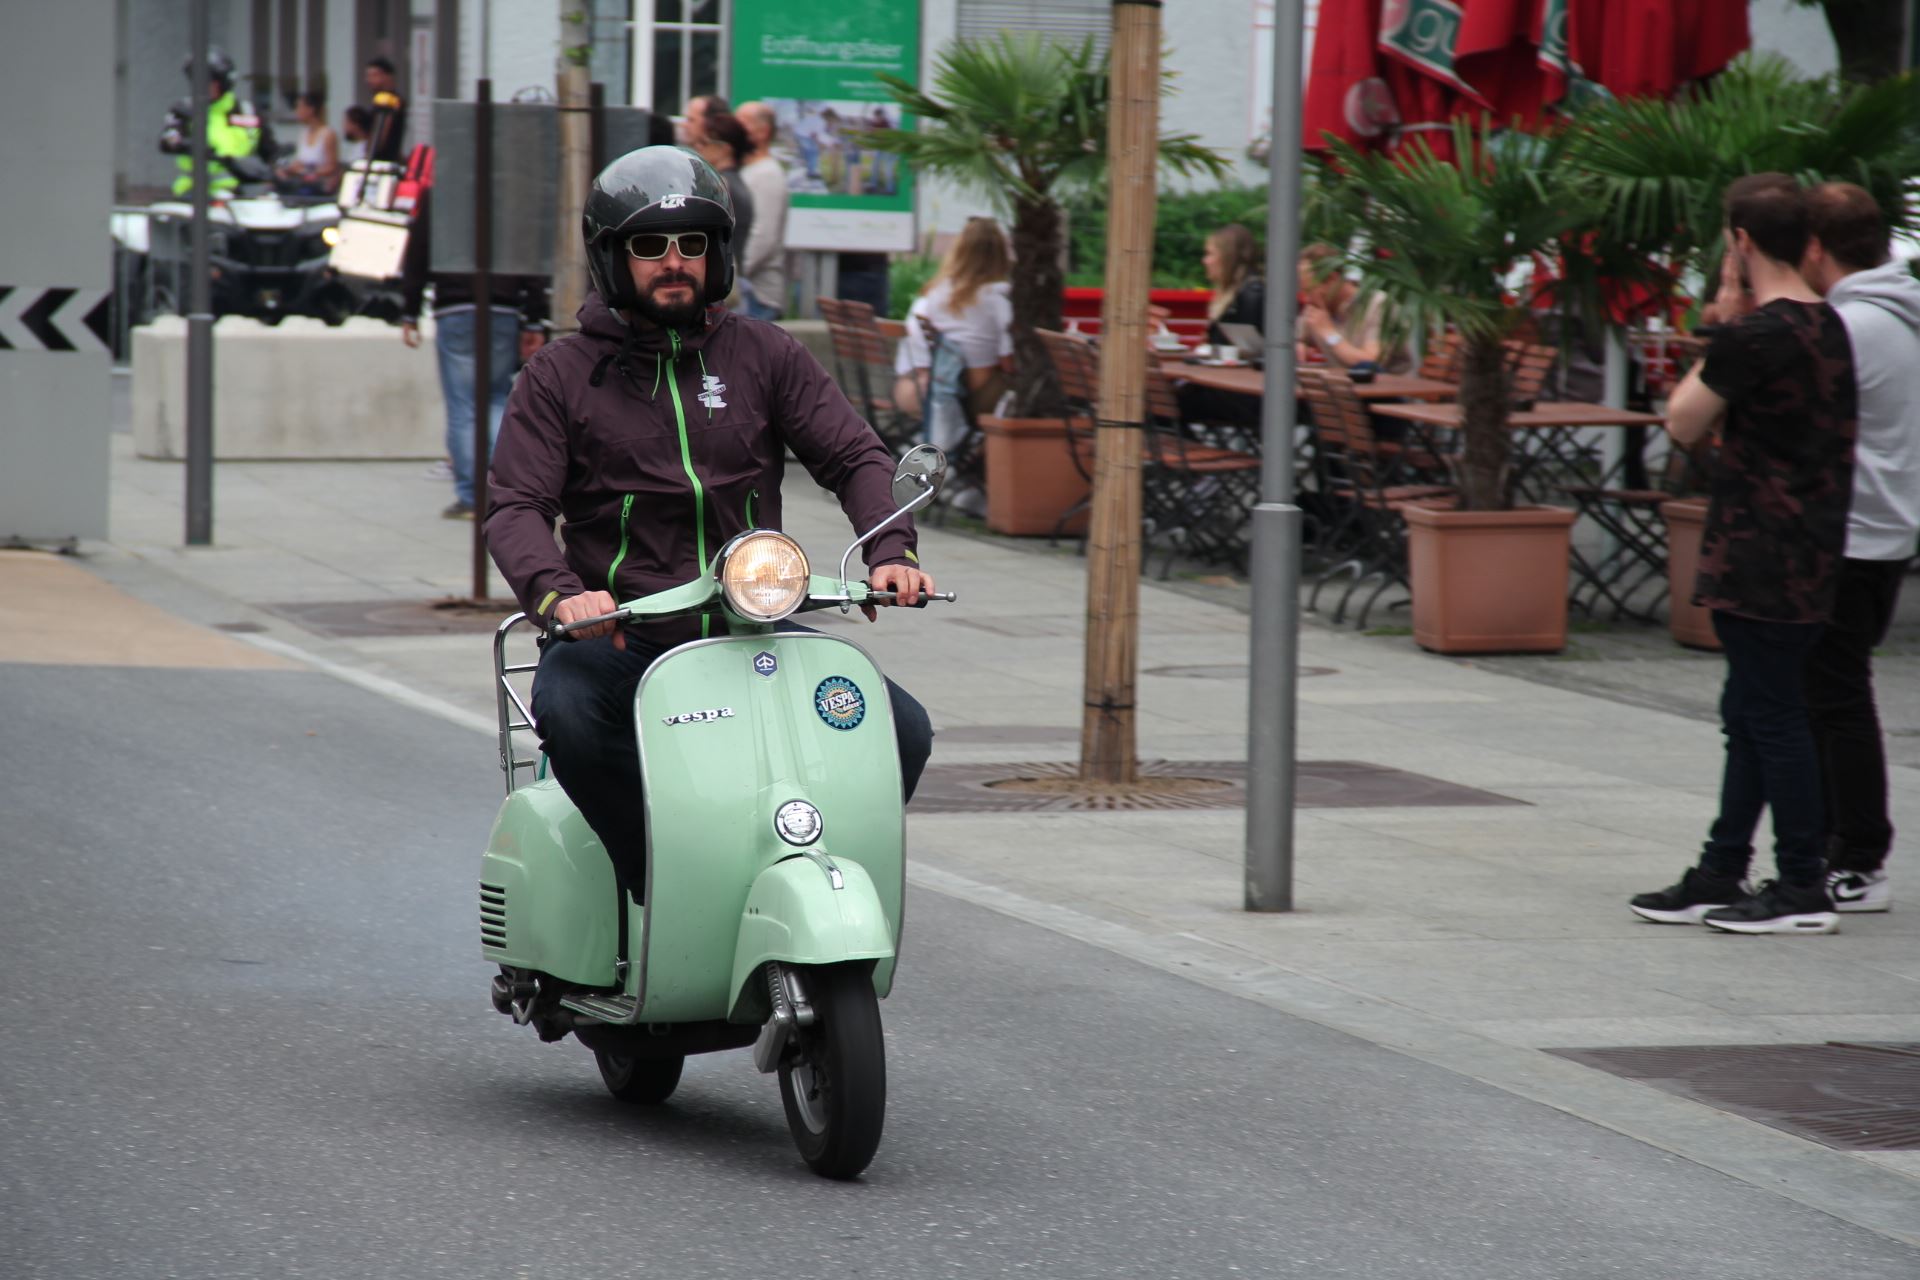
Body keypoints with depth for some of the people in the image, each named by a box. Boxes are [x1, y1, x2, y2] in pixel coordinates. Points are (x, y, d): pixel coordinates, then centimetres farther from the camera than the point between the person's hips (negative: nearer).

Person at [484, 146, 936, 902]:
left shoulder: (764, 355, 11)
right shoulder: (561, 375, 6)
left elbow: (855, 456, 6)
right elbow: (515, 508, -4)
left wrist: (890, 551, -15)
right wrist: (558, 593, -26)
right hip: (621, 635, -2)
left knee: (901, 728, -17)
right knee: (566, 710, -35)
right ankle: (655, 888, -20)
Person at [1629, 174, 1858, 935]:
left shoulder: (1751, 336, -18)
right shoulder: (1828, 328, 10)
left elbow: (1683, 425, -7)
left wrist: (1721, 328, -1)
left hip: (1761, 565, -9)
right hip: (1811, 558, 9)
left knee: (1772, 716, -4)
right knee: (1752, 715, 15)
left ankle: (1804, 888, 0)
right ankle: (1720, 875, 22)